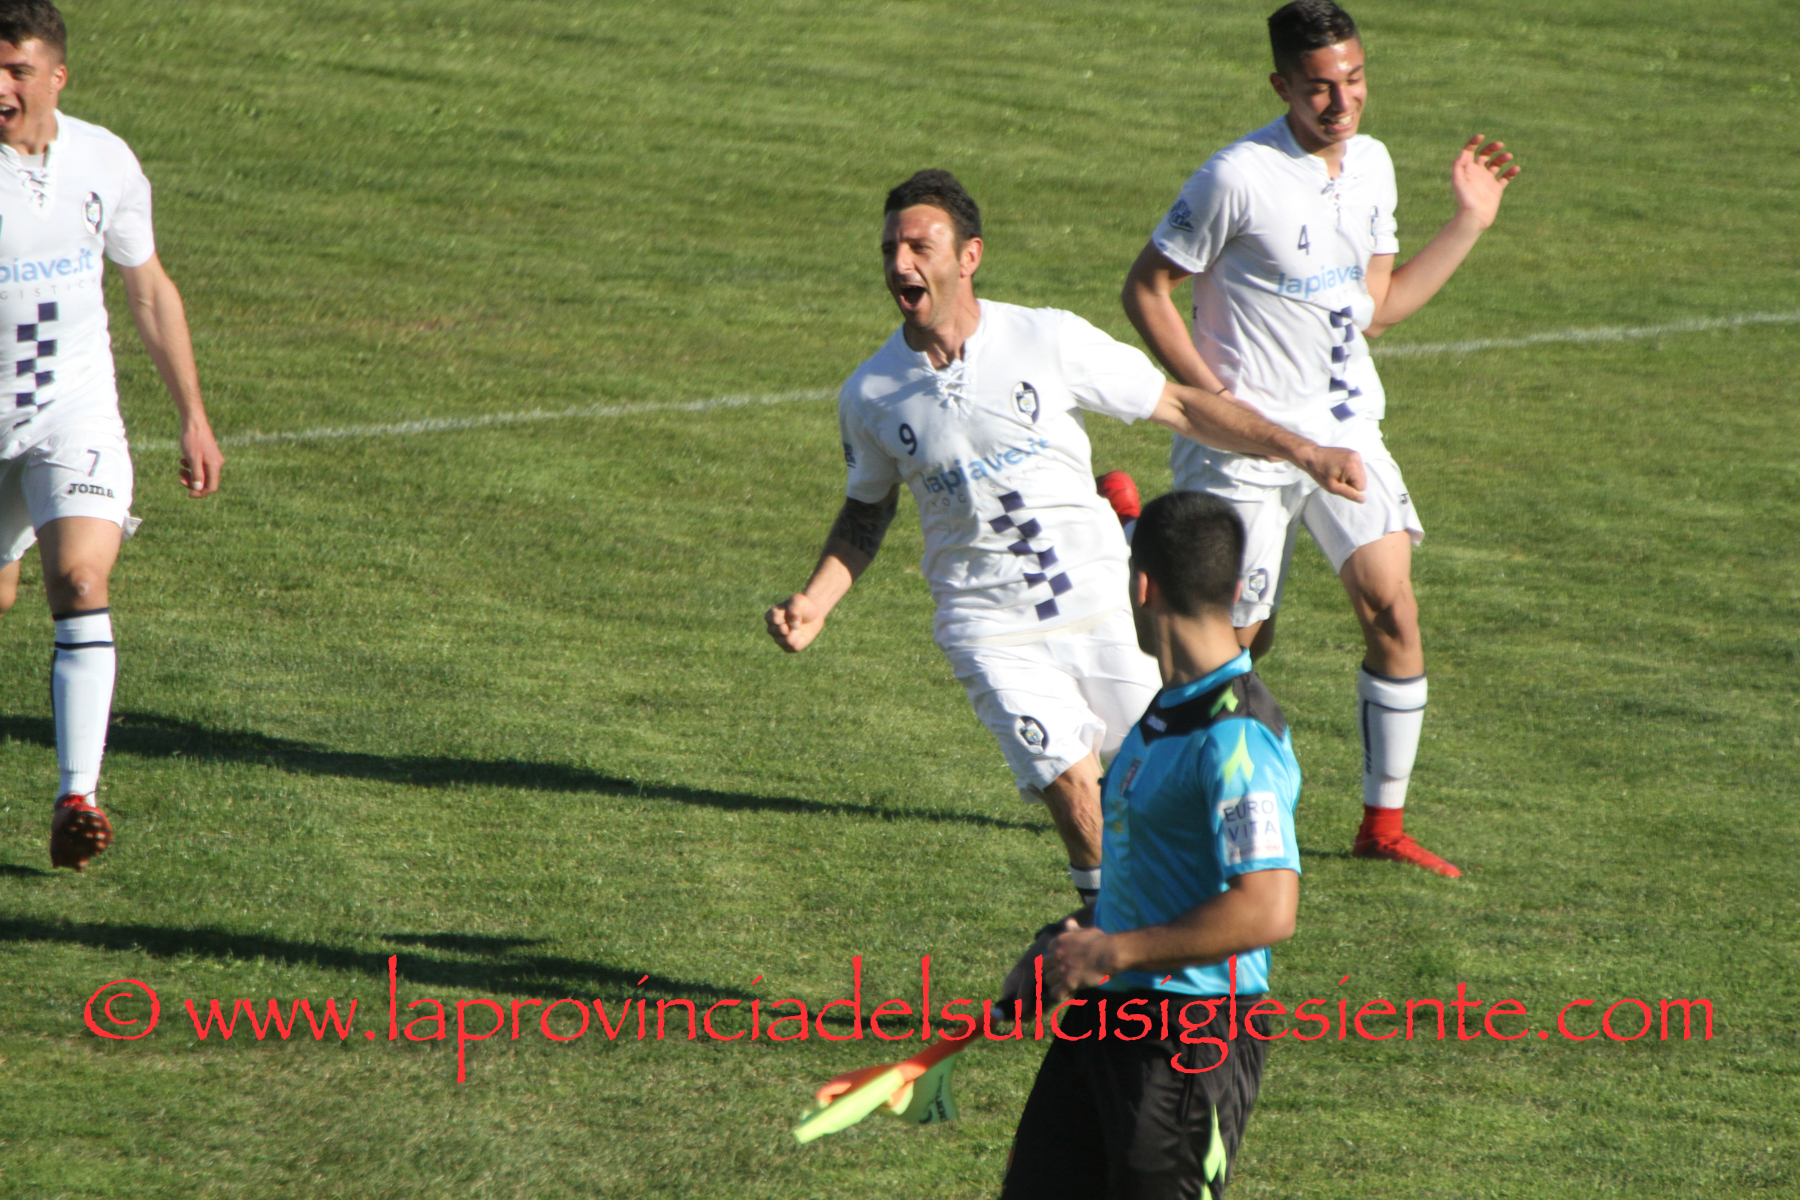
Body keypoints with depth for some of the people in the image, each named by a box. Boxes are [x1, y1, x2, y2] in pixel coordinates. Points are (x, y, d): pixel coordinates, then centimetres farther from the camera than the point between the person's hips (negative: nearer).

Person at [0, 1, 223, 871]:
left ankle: (76, 798, -24)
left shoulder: (105, 162, -3)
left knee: (81, 582, -20)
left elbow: (150, 291, 11)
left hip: (75, 414, 0)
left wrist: (194, 418, 11)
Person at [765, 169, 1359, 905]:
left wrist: (1302, 452, -5)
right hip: (989, 625, 0)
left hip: (1101, 600, 1)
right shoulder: (869, 396, -2)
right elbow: (866, 514, 15)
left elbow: (1179, 407, 0)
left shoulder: (1050, 340, -7)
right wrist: (814, 603, 0)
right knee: (1075, 792, -14)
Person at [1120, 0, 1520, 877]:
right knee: (1240, 638, -2)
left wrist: (1469, 222, 11)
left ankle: (1383, 823, 7)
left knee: (1393, 614, -4)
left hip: (1347, 432, 6)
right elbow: (1145, 289, -9)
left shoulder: (1371, 165, 7)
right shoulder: (1241, 177, -16)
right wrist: (1215, 399, -16)